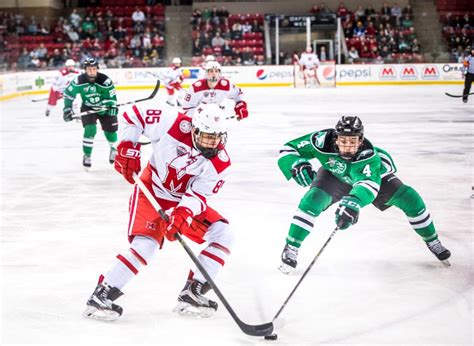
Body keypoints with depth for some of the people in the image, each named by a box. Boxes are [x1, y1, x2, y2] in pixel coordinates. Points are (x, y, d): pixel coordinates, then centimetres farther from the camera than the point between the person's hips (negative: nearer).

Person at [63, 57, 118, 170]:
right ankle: (87, 156, -4)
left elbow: (112, 96, -17)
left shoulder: (105, 80, -27)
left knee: (110, 130, 8)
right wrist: (67, 108, -13)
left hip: (104, 108, 1)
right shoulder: (79, 80, -22)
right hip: (88, 108, 0)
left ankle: (113, 148, 43)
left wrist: (113, 106, -29)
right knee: (90, 129, -21)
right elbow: (68, 93, -8)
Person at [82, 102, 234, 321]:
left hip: (185, 202, 5)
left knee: (223, 234, -8)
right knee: (146, 245, -24)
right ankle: (101, 296, -14)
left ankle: (192, 294, -4)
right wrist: (126, 149, -19)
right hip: (152, 190, -4)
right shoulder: (175, 124, -25)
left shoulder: (220, 164, -17)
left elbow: (198, 195, -20)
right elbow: (133, 114, -14)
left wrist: (181, 215, -38)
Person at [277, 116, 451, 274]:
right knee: (312, 200, -27)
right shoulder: (323, 141, -38)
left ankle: (432, 241, 16)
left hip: (373, 174, 0)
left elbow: (369, 184, -59)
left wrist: (353, 202, -79)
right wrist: (297, 166, -50)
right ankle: (291, 248, -12)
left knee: (410, 198, -10)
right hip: (335, 176, 1)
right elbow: (288, 149, -28)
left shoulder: (369, 155, -43)